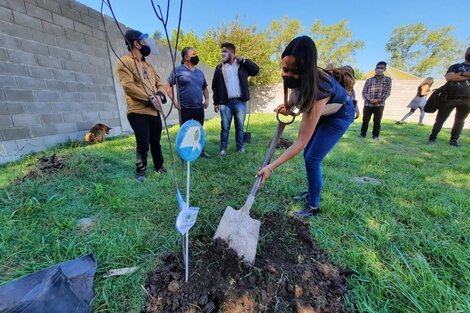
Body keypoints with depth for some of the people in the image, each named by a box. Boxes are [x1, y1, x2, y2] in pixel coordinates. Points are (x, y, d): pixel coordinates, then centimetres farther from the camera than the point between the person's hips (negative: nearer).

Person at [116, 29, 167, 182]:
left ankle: (159, 166, 29)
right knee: (143, 143, -4)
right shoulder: (124, 62, -3)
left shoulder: (147, 64, 21)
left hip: (154, 111, 7)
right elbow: (128, 86, -15)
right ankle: (141, 171, 14)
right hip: (138, 112, -6)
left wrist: (159, 94, -4)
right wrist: (149, 97, -18)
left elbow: (159, 82, 17)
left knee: (156, 141, 13)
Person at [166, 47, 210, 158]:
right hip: (185, 108, -5)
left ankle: (201, 150, 24)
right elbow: (168, 85, -3)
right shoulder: (178, 70, -3)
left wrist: (207, 99, 9)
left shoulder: (199, 72, 14)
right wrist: (174, 101, -12)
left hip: (199, 108, 5)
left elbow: (204, 87, 24)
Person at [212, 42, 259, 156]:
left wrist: (243, 60, -3)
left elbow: (256, 70, 2)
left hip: (240, 102, 0)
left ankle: (240, 147, 19)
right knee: (225, 127, 3)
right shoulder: (219, 67, 10)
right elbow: (215, 86, 8)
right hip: (225, 103, 0)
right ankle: (223, 148, 13)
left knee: (240, 127, 7)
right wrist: (216, 103, 3)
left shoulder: (242, 65, 9)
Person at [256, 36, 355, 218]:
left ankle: (313, 206, 8)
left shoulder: (318, 89, -42)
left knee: (312, 159, -12)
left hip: (340, 115, -7)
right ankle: (312, 191, 31)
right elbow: (297, 91, 6)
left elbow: (301, 142, -41)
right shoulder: (297, 78, -23)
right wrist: (288, 105, -12)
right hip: (321, 111, 7)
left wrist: (271, 167, -42)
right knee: (308, 155, 10)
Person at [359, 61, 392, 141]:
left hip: (379, 104, -1)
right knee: (365, 120, 2)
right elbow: (364, 92, 4)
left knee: (377, 121, 1)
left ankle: (375, 135, 12)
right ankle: (363, 134, 14)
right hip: (368, 104, 1)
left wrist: (379, 100, -15)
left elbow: (387, 92, 0)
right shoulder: (369, 80, 11)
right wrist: (369, 99, -12)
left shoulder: (387, 79, 8)